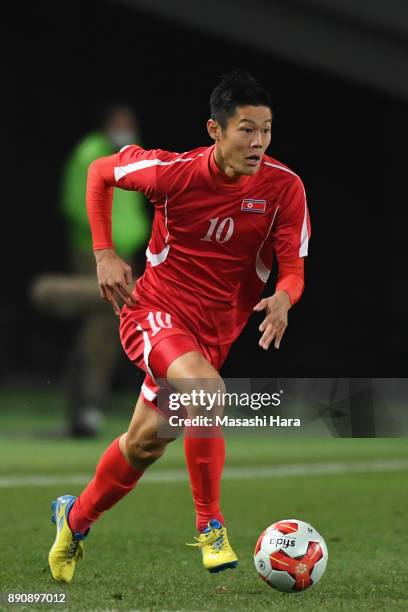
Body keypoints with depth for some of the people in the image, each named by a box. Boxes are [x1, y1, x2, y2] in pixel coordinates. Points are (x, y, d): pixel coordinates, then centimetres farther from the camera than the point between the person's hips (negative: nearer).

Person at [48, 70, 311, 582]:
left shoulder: (284, 188, -14)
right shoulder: (175, 172, -18)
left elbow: (293, 269, -11)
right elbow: (100, 172, 0)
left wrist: (282, 298, -35)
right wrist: (104, 255, -7)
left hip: (215, 329, 4)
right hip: (155, 310, -4)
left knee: (145, 443, 12)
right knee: (207, 391, -33)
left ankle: (76, 517, 40)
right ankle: (210, 526, -17)